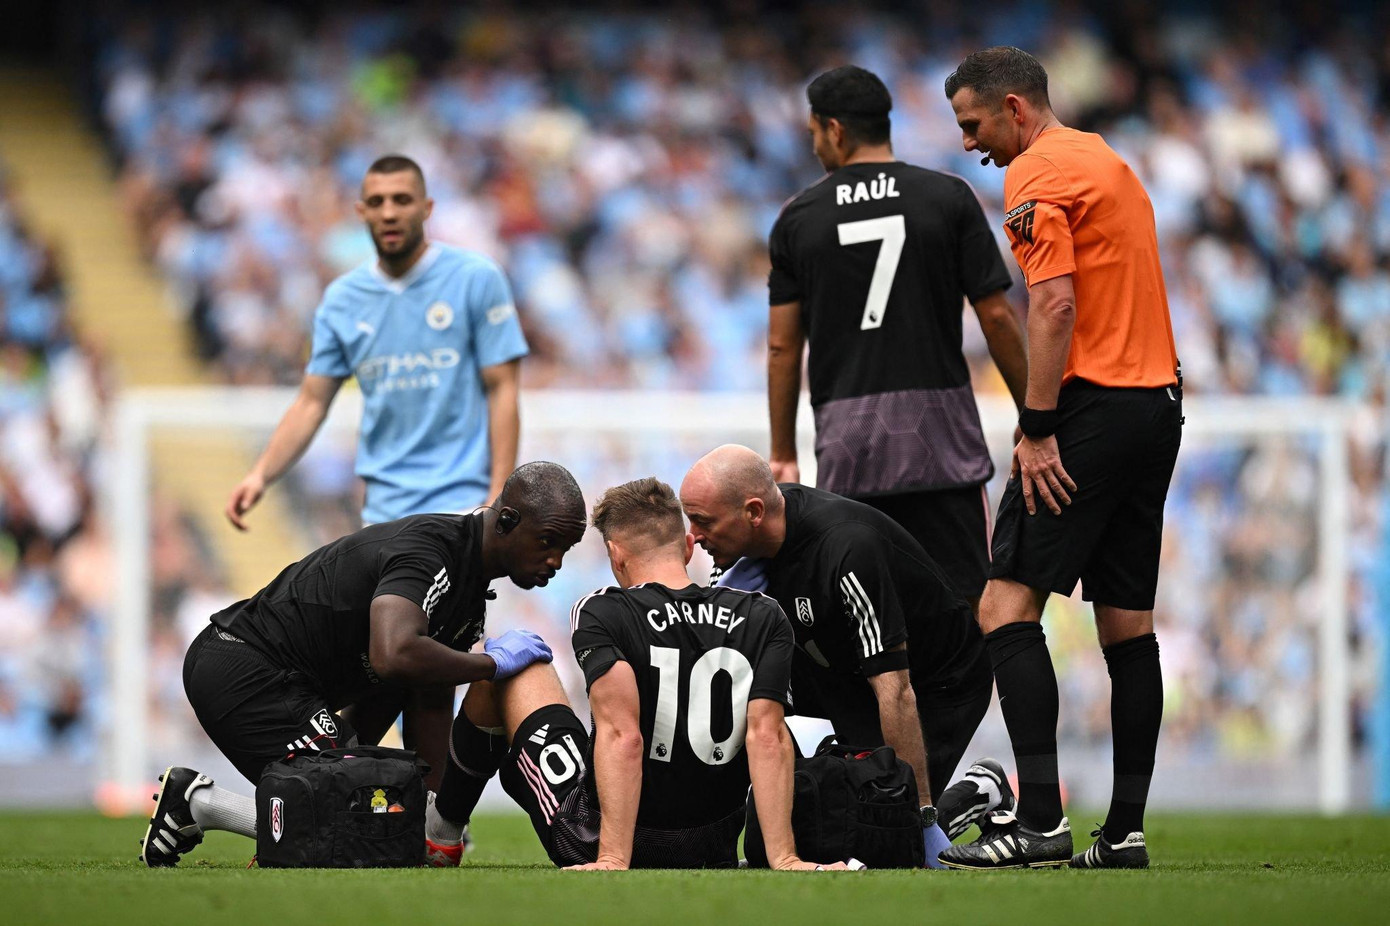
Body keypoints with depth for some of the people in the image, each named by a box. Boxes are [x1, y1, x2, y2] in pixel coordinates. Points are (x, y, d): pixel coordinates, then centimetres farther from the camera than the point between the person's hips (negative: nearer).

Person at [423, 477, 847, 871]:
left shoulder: (601, 613, -15)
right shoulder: (763, 618, -5)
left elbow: (622, 734, -26)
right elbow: (767, 735, -15)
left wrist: (613, 861, -30)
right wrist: (783, 859, -17)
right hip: (713, 850, 4)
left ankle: (441, 832, 34)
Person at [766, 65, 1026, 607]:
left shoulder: (798, 217, 5)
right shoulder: (949, 198, 1)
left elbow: (782, 347, 6)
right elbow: (996, 316, -1)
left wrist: (783, 456, 13)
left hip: (844, 438, 1)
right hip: (939, 430, -1)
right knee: (965, 600, 1)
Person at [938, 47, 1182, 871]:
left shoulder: (1037, 176, -8)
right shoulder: (1109, 163, 20)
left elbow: (1055, 306, -18)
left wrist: (1038, 430, -18)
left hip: (1095, 405, -9)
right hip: (1157, 401, 9)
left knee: (1008, 607, -10)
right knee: (1127, 622, 9)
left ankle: (1041, 819, -19)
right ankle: (1126, 829, 9)